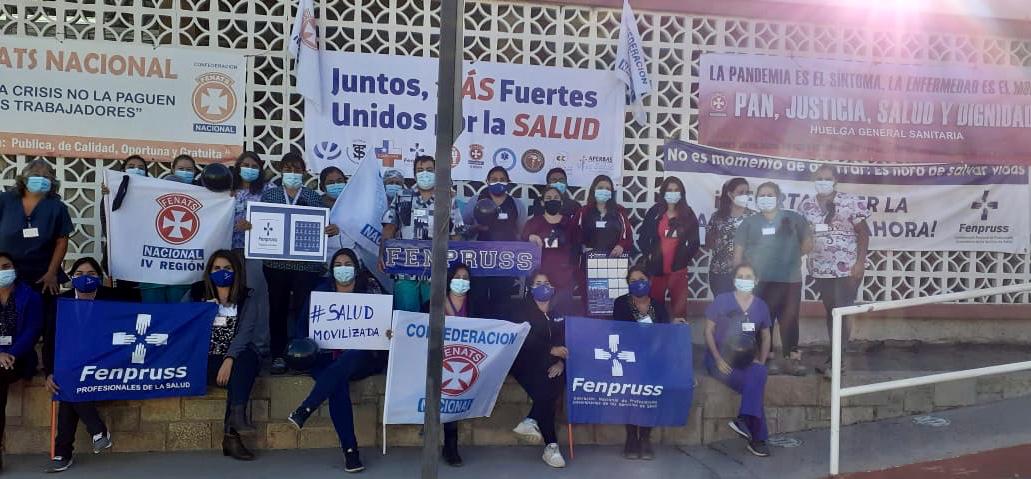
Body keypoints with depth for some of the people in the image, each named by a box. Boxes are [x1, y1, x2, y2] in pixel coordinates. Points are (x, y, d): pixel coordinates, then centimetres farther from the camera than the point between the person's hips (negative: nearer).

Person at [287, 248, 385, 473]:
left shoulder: (370, 291, 8)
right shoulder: (322, 291, 12)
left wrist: (387, 334, -21)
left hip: (362, 357, -1)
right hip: (328, 356, 1)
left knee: (349, 357, -37)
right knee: (338, 382, -32)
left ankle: (305, 410, -35)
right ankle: (350, 450, -32)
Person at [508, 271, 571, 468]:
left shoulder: (563, 307, 5)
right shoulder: (522, 311, -2)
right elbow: (523, 343, -14)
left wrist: (561, 361, -16)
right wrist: (550, 350, -26)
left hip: (554, 364, 4)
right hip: (527, 363, -4)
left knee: (555, 384, -24)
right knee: (543, 392, -23)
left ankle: (532, 421, -12)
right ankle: (551, 447, -18)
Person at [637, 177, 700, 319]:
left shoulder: (688, 215, 4)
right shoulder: (654, 212, 3)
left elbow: (694, 242, 6)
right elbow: (642, 236, 4)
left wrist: (685, 258, -1)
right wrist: (649, 255, -4)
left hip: (678, 268, 0)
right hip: (656, 267, 0)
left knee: (679, 305, 1)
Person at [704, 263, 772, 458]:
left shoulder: (761, 306, 8)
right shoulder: (721, 301, -3)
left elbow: (765, 337, 18)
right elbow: (708, 331, -3)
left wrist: (761, 361, 2)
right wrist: (718, 359, -14)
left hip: (746, 360, 4)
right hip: (720, 358, -4)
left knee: (759, 373, -30)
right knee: (753, 383, -26)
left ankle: (745, 420, -26)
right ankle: (757, 438, -19)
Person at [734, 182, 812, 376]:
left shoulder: (794, 219, 9)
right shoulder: (749, 223, 10)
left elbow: (807, 244, 12)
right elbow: (738, 252, 8)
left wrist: (790, 256, 7)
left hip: (790, 280, 0)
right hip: (759, 281, 0)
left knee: (789, 320, 1)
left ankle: (792, 358, 7)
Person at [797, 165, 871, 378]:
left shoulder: (850, 202, -6)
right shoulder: (806, 205, 6)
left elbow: (863, 234, -5)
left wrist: (860, 263, -12)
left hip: (848, 269, -4)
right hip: (821, 269, 4)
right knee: (830, 312, 12)